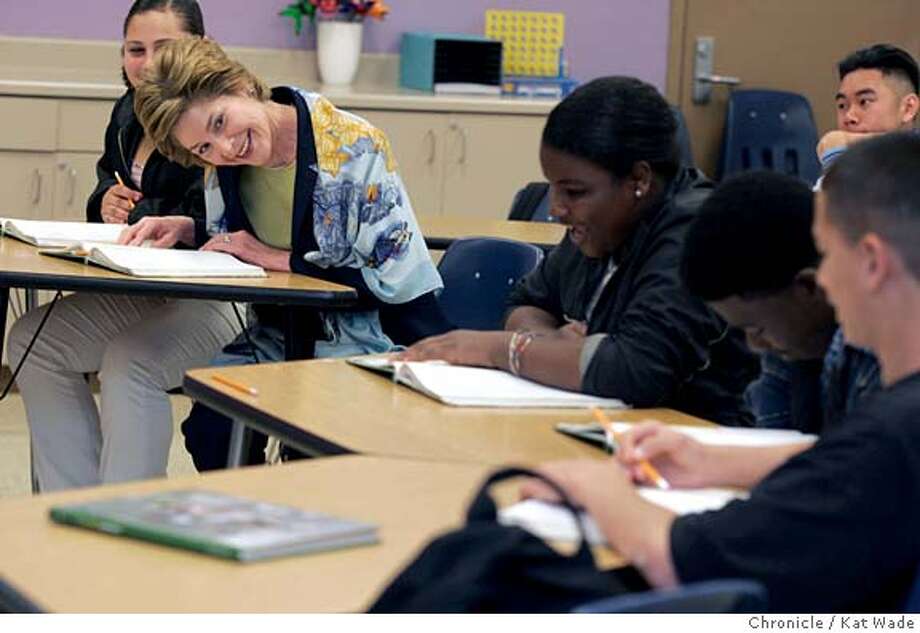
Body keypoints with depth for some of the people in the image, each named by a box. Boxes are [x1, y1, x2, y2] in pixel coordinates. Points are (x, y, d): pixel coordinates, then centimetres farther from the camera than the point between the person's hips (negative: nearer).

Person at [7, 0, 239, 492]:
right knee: (32, 340, -1)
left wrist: (183, 227, -39)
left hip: (221, 299, -9)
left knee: (130, 363, -31)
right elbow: (105, 188, 25)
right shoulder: (129, 114, 11)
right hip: (140, 294, 9)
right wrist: (107, 203, 2)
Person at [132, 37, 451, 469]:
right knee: (209, 425, -22)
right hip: (278, 334, 5)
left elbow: (396, 279, -18)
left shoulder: (353, 147, -17)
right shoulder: (226, 159, -1)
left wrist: (280, 259, -17)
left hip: (366, 340, -5)